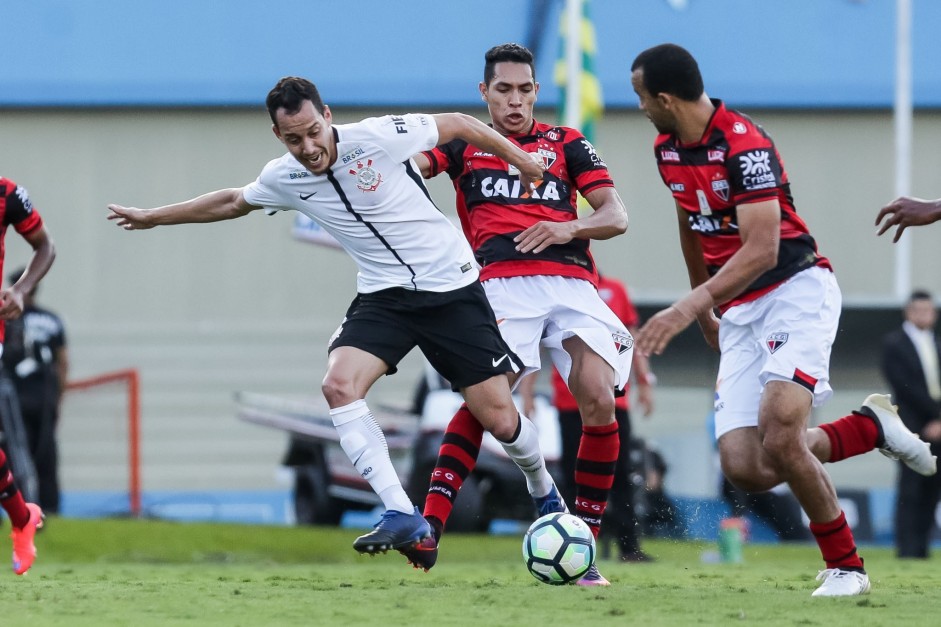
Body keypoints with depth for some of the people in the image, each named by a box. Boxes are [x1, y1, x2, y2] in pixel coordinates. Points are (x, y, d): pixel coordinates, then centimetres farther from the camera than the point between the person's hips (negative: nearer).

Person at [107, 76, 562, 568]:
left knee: (499, 419, -5)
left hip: (449, 287, -4)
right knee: (339, 384, -24)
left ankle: (544, 493, 29)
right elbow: (233, 202, 19)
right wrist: (153, 217, 26)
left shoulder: (378, 138, -17)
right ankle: (402, 517, -24)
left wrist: (520, 160, 3)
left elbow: (457, 125, -4)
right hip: (383, 296, 4)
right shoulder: (284, 179, -2)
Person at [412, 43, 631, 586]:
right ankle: (430, 525, -26)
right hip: (503, 283, -2)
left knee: (600, 403, -15)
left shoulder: (567, 144, 22)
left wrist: (571, 228, -6)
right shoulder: (463, 145, 20)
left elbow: (617, 217, 15)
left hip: (573, 283, 2)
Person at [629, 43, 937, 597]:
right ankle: (871, 427, 14)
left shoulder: (744, 144, -19)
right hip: (739, 312, 8)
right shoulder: (667, 150, 7)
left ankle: (846, 567, -8)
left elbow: (762, 249, -27)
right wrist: (705, 305, 34)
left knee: (779, 436, -26)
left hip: (797, 291, -8)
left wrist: (692, 307, -35)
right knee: (745, 468, -10)